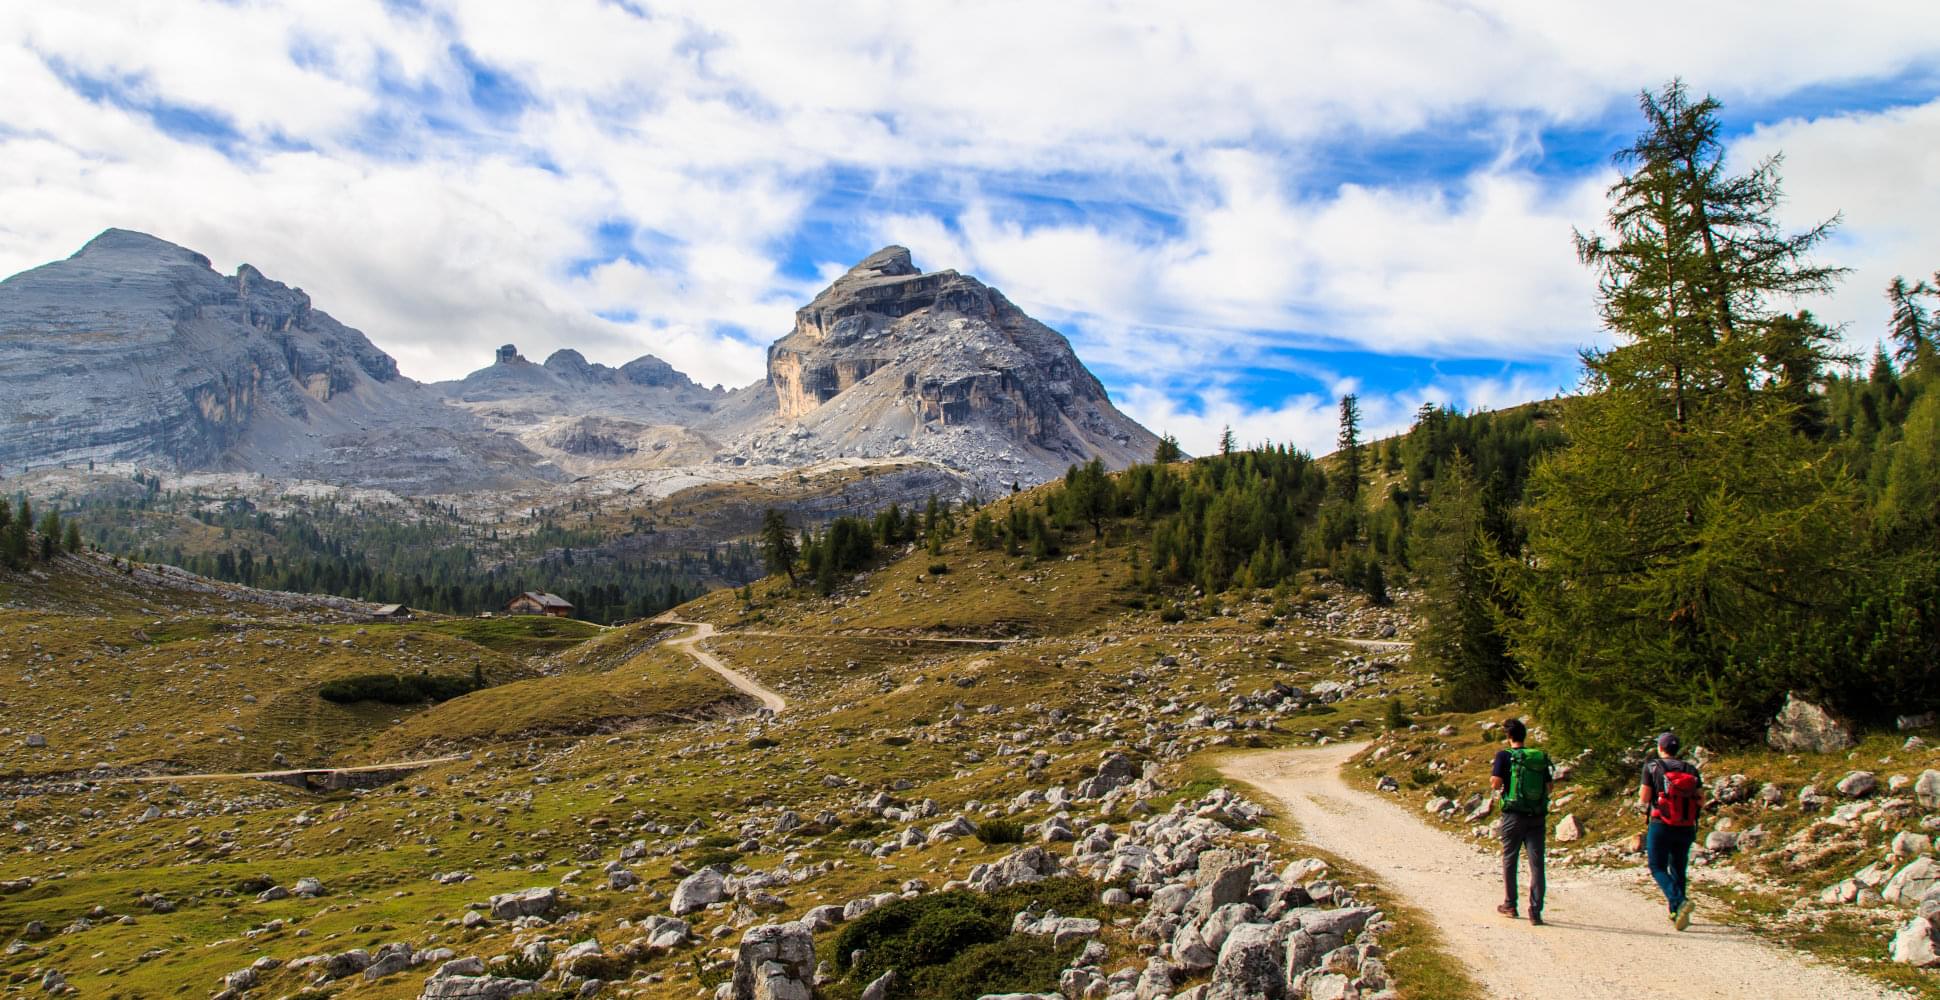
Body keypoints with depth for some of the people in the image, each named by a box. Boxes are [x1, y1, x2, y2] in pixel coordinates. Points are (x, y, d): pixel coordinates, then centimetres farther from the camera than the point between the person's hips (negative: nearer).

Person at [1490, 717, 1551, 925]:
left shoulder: (1504, 756, -6)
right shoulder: (1541, 757, 5)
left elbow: (1496, 784, -13)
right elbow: (1548, 787, 5)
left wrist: (1492, 773, 7)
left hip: (1514, 816, -2)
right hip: (1537, 817, 2)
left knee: (1509, 861, 14)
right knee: (1536, 863, 1)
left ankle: (1510, 905, 24)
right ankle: (1536, 911, -5)